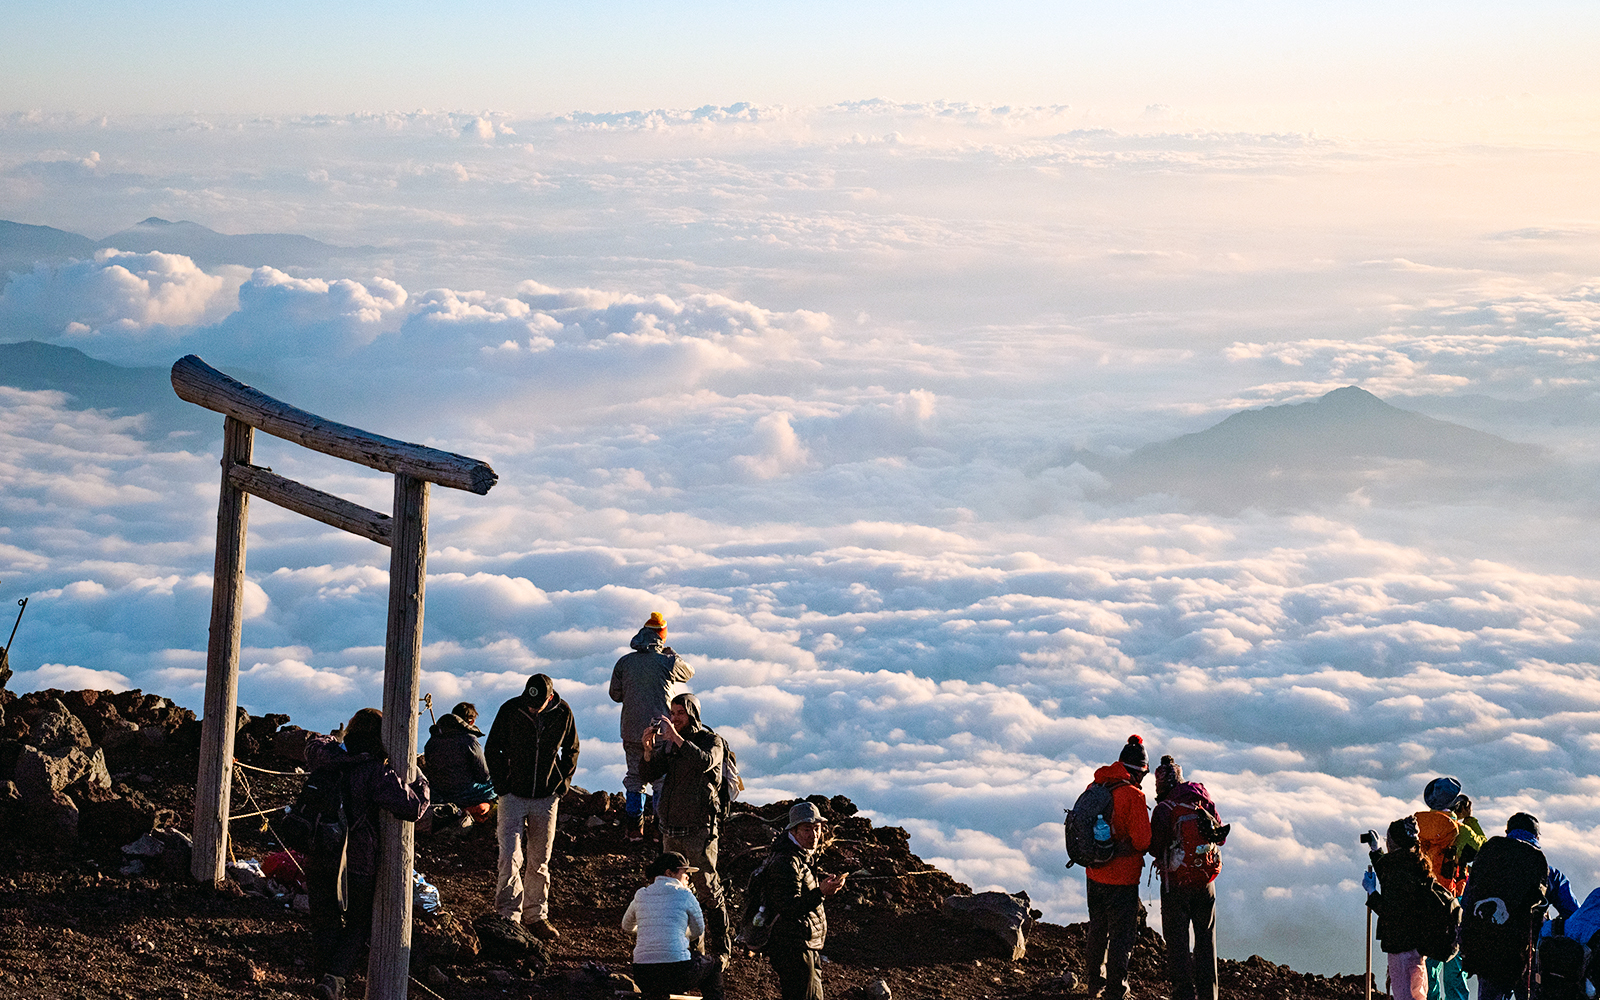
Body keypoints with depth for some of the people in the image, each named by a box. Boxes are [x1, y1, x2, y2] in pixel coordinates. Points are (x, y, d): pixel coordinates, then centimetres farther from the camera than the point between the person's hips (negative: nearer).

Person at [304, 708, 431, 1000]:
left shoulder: (325, 759, -3)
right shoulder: (378, 773, -19)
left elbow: (315, 745, 23)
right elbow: (412, 808, -22)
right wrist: (421, 783, -4)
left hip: (319, 859, 4)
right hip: (359, 863, -4)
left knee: (325, 922, 19)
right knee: (358, 925, 13)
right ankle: (335, 976, -6)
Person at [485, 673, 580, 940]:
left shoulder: (562, 714, -5)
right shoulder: (510, 710, -10)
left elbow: (571, 750, 12)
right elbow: (492, 750, 1)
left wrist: (563, 783, 3)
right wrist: (501, 785, -6)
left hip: (546, 798, 2)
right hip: (513, 796, -2)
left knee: (540, 861, 9)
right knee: (510, 858, -11)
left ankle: (536, 915, 20)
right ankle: (508, 916, -8)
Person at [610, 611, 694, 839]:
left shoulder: (624, 663, -3)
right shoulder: (668, 662, -10)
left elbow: (615, 694, 7)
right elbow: (689, 672, 11)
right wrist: (670, 651, 17)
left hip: (631, 732, 2)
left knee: (634, 779, 13)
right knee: (662, 780, 8)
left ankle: (634, 829, 14)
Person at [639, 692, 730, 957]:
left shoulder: (711, 741, -5)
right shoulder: (669, 744, 12)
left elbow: (705, 762, -27)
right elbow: (649, 774, 3)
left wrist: (677, 739, -32)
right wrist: (648, 748, -14)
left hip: (699, 830, -6)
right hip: (671, 830, 6)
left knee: (709, 890, -2)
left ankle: (719, 948, 6)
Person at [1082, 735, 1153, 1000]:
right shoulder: (1133, 796, -20)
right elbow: (1142, 841, -21)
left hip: (1094, 873, 7)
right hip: (1122, 878, -7)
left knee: (1097, 929, 24)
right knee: (1122, 936, 5)